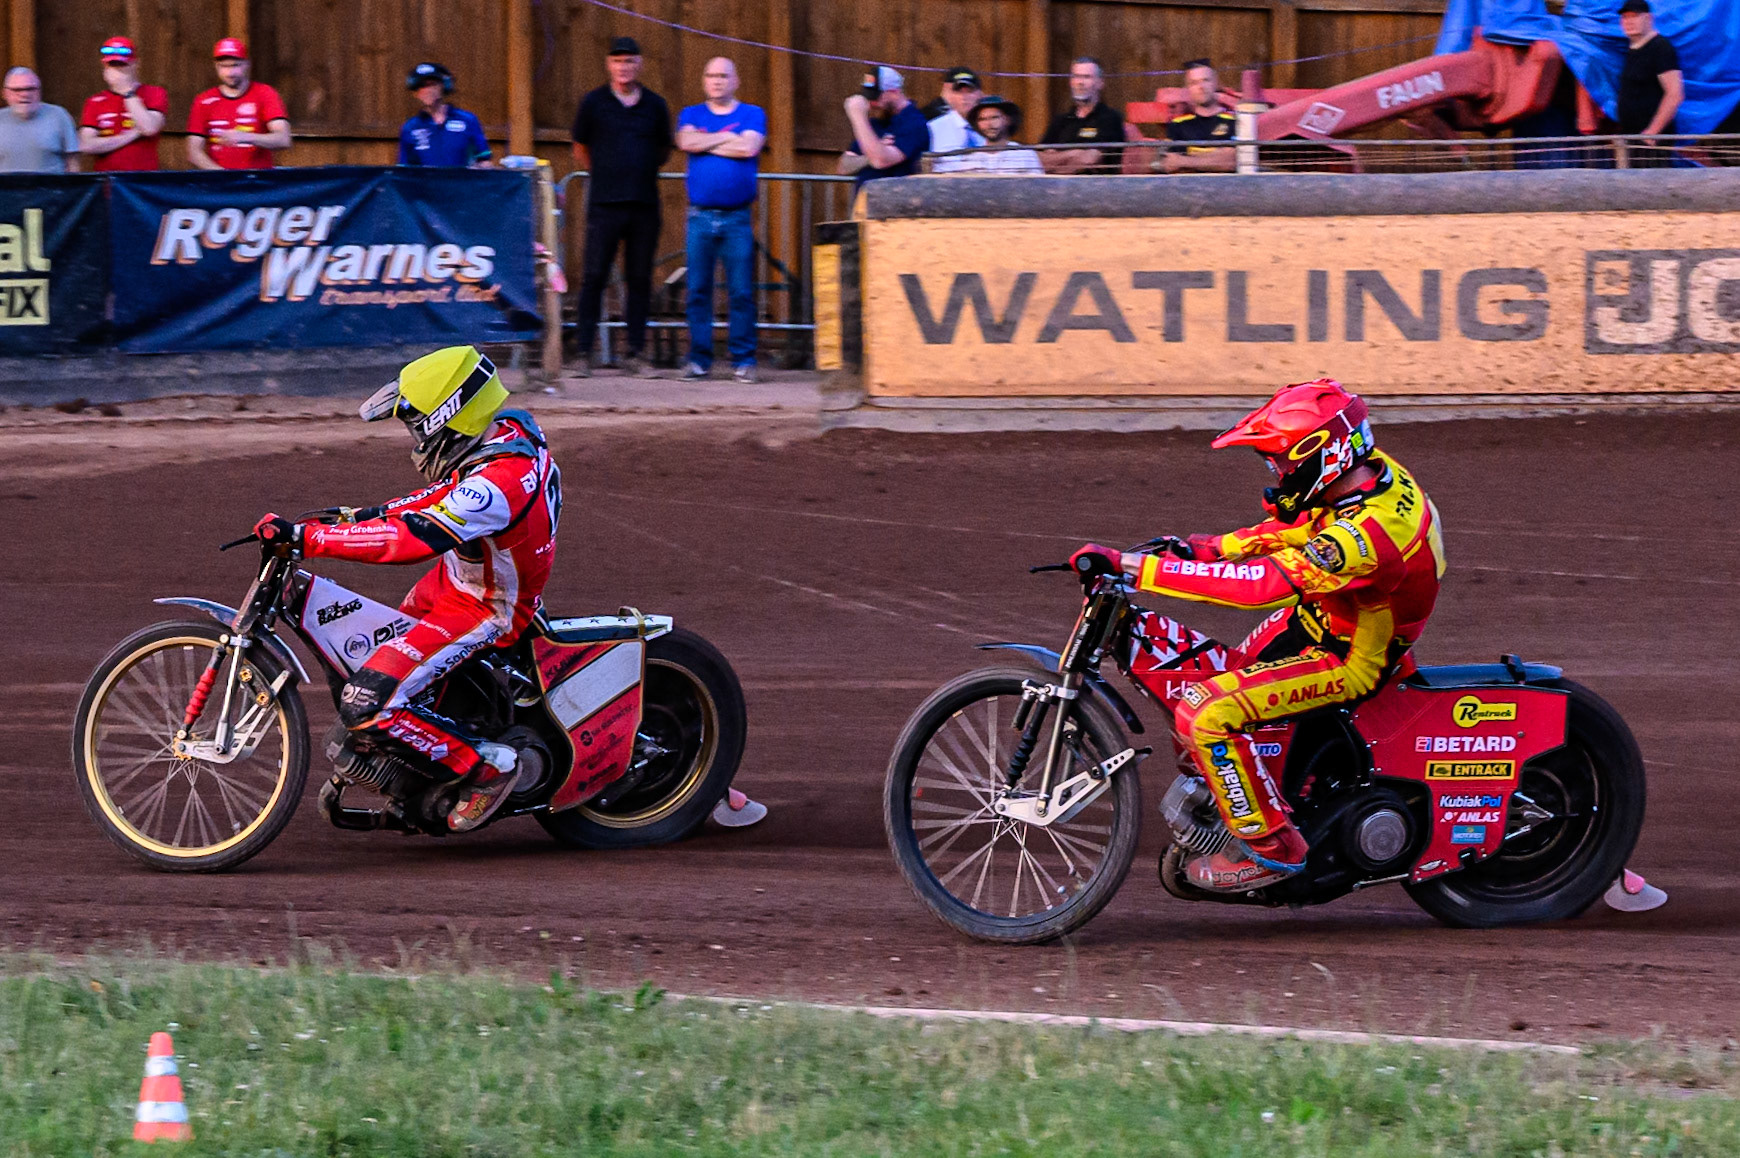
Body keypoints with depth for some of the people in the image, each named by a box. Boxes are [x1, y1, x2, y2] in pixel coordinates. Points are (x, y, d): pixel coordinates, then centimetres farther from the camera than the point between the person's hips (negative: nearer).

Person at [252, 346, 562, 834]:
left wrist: (306, 537, -38)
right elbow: (452, 493, 15)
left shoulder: (497, 483, -34)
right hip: (460, 576, 10)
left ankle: (487, 764, -6)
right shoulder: (510, 429, -4)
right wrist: (378, 513, 8)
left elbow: (410, 540, -39)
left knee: (366, 706, -19)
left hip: (484, 610, -10)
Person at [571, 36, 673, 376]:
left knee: (640, 279, 3)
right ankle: (584, 353, -3)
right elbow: (580, 149, 14)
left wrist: (641, 173, 12)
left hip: (645, 204, 2)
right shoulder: (594, 102, 3)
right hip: (604, 204, -2)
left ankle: (634, 353, 8)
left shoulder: (655, 105, 9)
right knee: (594, 277, -5)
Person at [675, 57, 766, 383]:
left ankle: (743, 359, 1)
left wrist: (706, 143, -3)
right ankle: (698, 358, 6)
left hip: (738, 217, -1)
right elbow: (687, 141, -6)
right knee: (698, 290, 0)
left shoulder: (752, 115, 9)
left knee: (742, 291, -4)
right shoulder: (691, 115, 14)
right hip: (700, 216, 1)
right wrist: (727, 137, -3)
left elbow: (748, 147, -10)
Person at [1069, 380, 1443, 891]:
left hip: (1350, 659, -10)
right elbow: (1286, 531, 13)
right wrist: (1205, 547, 1)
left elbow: (1256, 583, -39)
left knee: (1205, 713, -21)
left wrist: (1133, 567, -38)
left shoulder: (1366, 533, -35)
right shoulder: (1371, 473, -5)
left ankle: (1270, 848, -9)